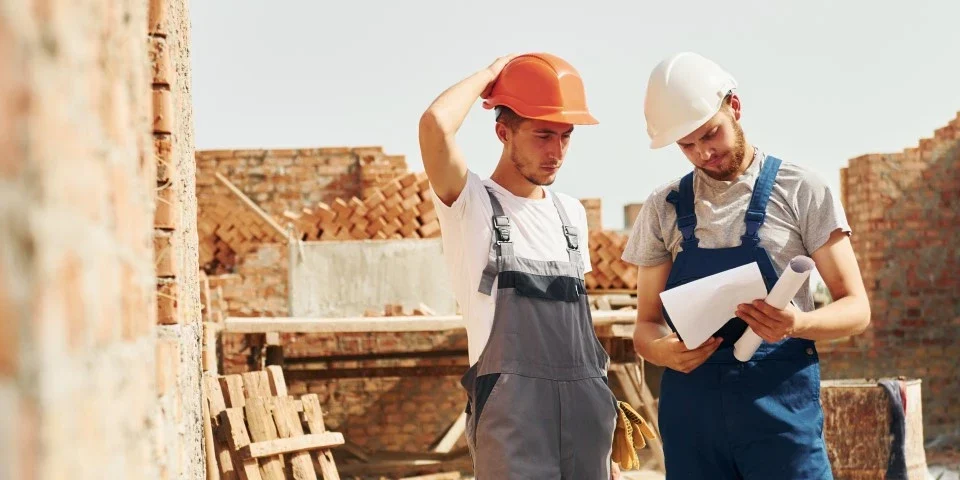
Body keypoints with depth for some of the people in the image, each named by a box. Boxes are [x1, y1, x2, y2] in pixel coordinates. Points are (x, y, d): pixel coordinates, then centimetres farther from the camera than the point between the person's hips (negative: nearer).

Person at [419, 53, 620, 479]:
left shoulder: (572, 214, 17)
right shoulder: (471, 205, -2)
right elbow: (436, 124, -21)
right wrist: (490, 75, -3)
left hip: (586, 410, 6)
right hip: (512, 411, -6)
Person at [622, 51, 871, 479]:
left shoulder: (801, 191, 0)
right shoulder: (664, 208, 8)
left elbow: (856, 309, 0)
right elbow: (646, 326, 11)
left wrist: (797, 323, -21)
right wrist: (662, 350, -13)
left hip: (779, 402, -3)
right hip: (690, 409, 3)